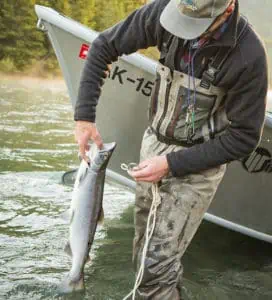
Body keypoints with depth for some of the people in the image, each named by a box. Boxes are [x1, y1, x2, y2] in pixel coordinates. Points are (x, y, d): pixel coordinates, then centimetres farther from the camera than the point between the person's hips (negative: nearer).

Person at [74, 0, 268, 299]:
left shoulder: (248, 54, -23)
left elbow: (244, 137, -16)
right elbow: (105, 46, -2)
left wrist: (171, 164, -20)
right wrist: (84, 115, -9)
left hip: (197, 163, -5)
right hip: (153, 144, 5)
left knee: (157, 266, -8)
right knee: (144, 256, 16)